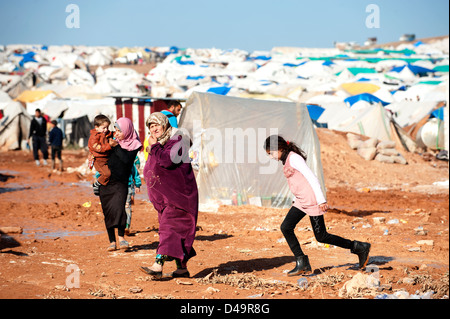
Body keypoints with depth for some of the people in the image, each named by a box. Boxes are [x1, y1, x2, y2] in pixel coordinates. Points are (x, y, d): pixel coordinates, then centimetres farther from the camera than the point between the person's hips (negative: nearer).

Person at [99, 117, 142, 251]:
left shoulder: (134, 145, -1)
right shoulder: (112, 141, 10)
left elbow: (127, 159, -15)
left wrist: (116, 146, -18)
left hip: (121, 183, -4)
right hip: (105, 181, 4)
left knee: (118, 208, -23)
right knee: (107, 212, 3)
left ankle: (121, 237, -12)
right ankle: (112, 241, 11)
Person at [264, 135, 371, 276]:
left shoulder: (293, 158, -15)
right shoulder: (287, 160, 14)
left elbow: (311, 178, -21)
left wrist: (321, 200, -24)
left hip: (312, 201, -10)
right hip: (301, 202, 10)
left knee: (321, 236, -3)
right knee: (286, 227, 1)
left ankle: (360, 248, 8)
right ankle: (302, 263, 4)